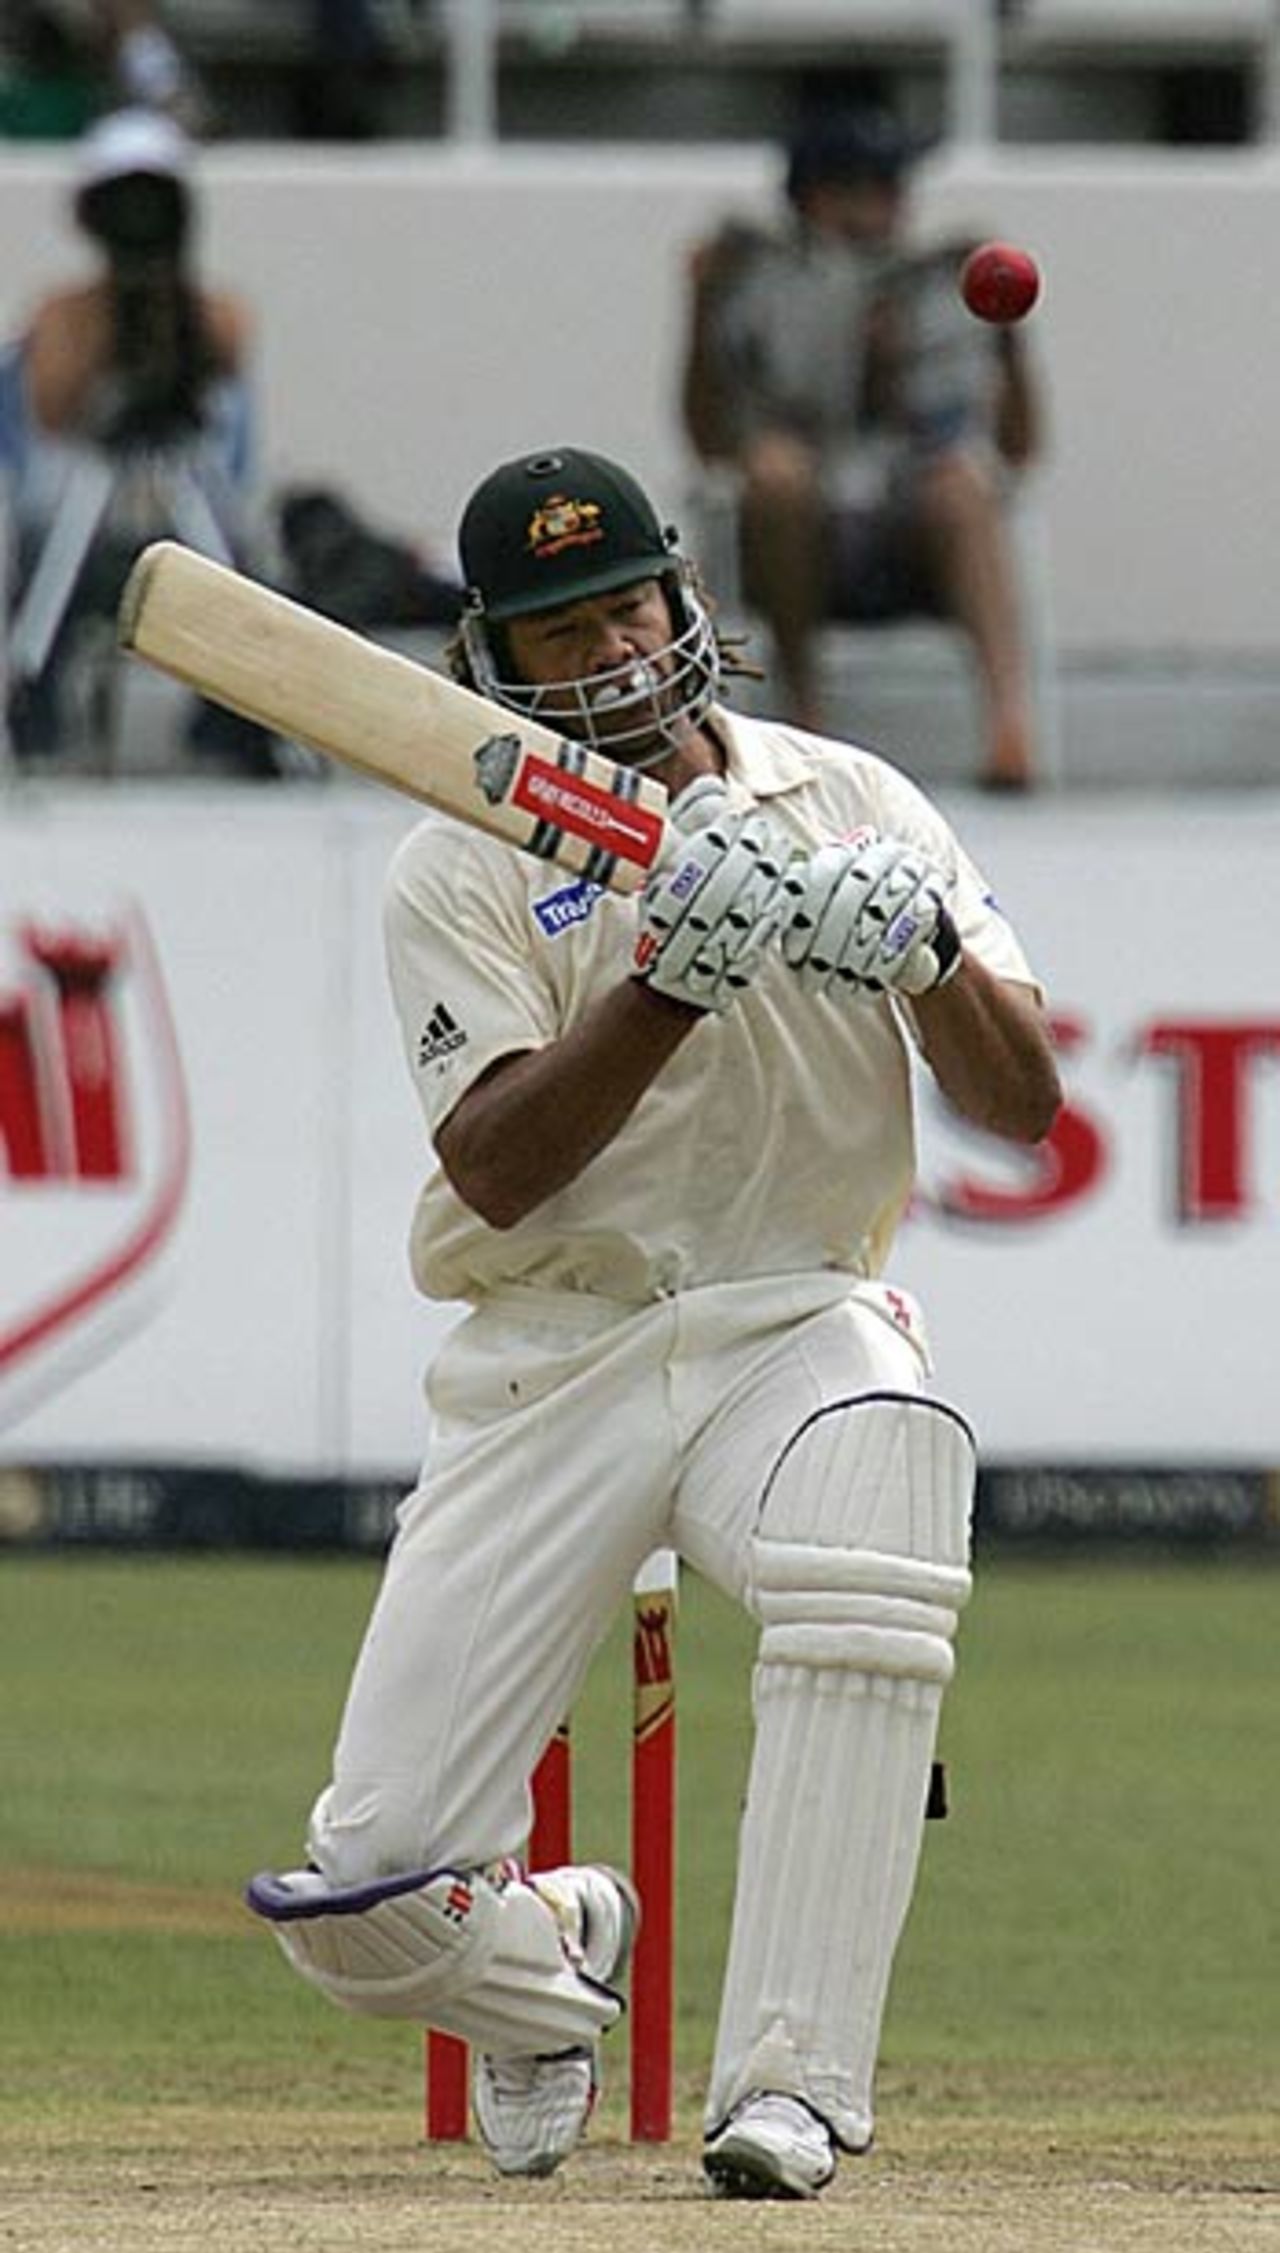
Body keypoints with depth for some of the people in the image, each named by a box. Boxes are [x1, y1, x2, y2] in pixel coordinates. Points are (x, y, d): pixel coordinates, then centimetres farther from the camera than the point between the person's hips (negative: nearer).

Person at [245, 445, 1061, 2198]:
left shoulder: (853, 805, 6)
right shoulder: (460, 873, 0)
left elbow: (1021, 1100, -1)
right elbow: (499, 1170, -15)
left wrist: (923, 947, -21)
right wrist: (675, 973, -26)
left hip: (801, 1326, 0)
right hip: (550, 1371, 0)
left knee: (888, 1462, -38)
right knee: (366, 1893, -12)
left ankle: (790, 2083, -30)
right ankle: (553, 1952, 30)